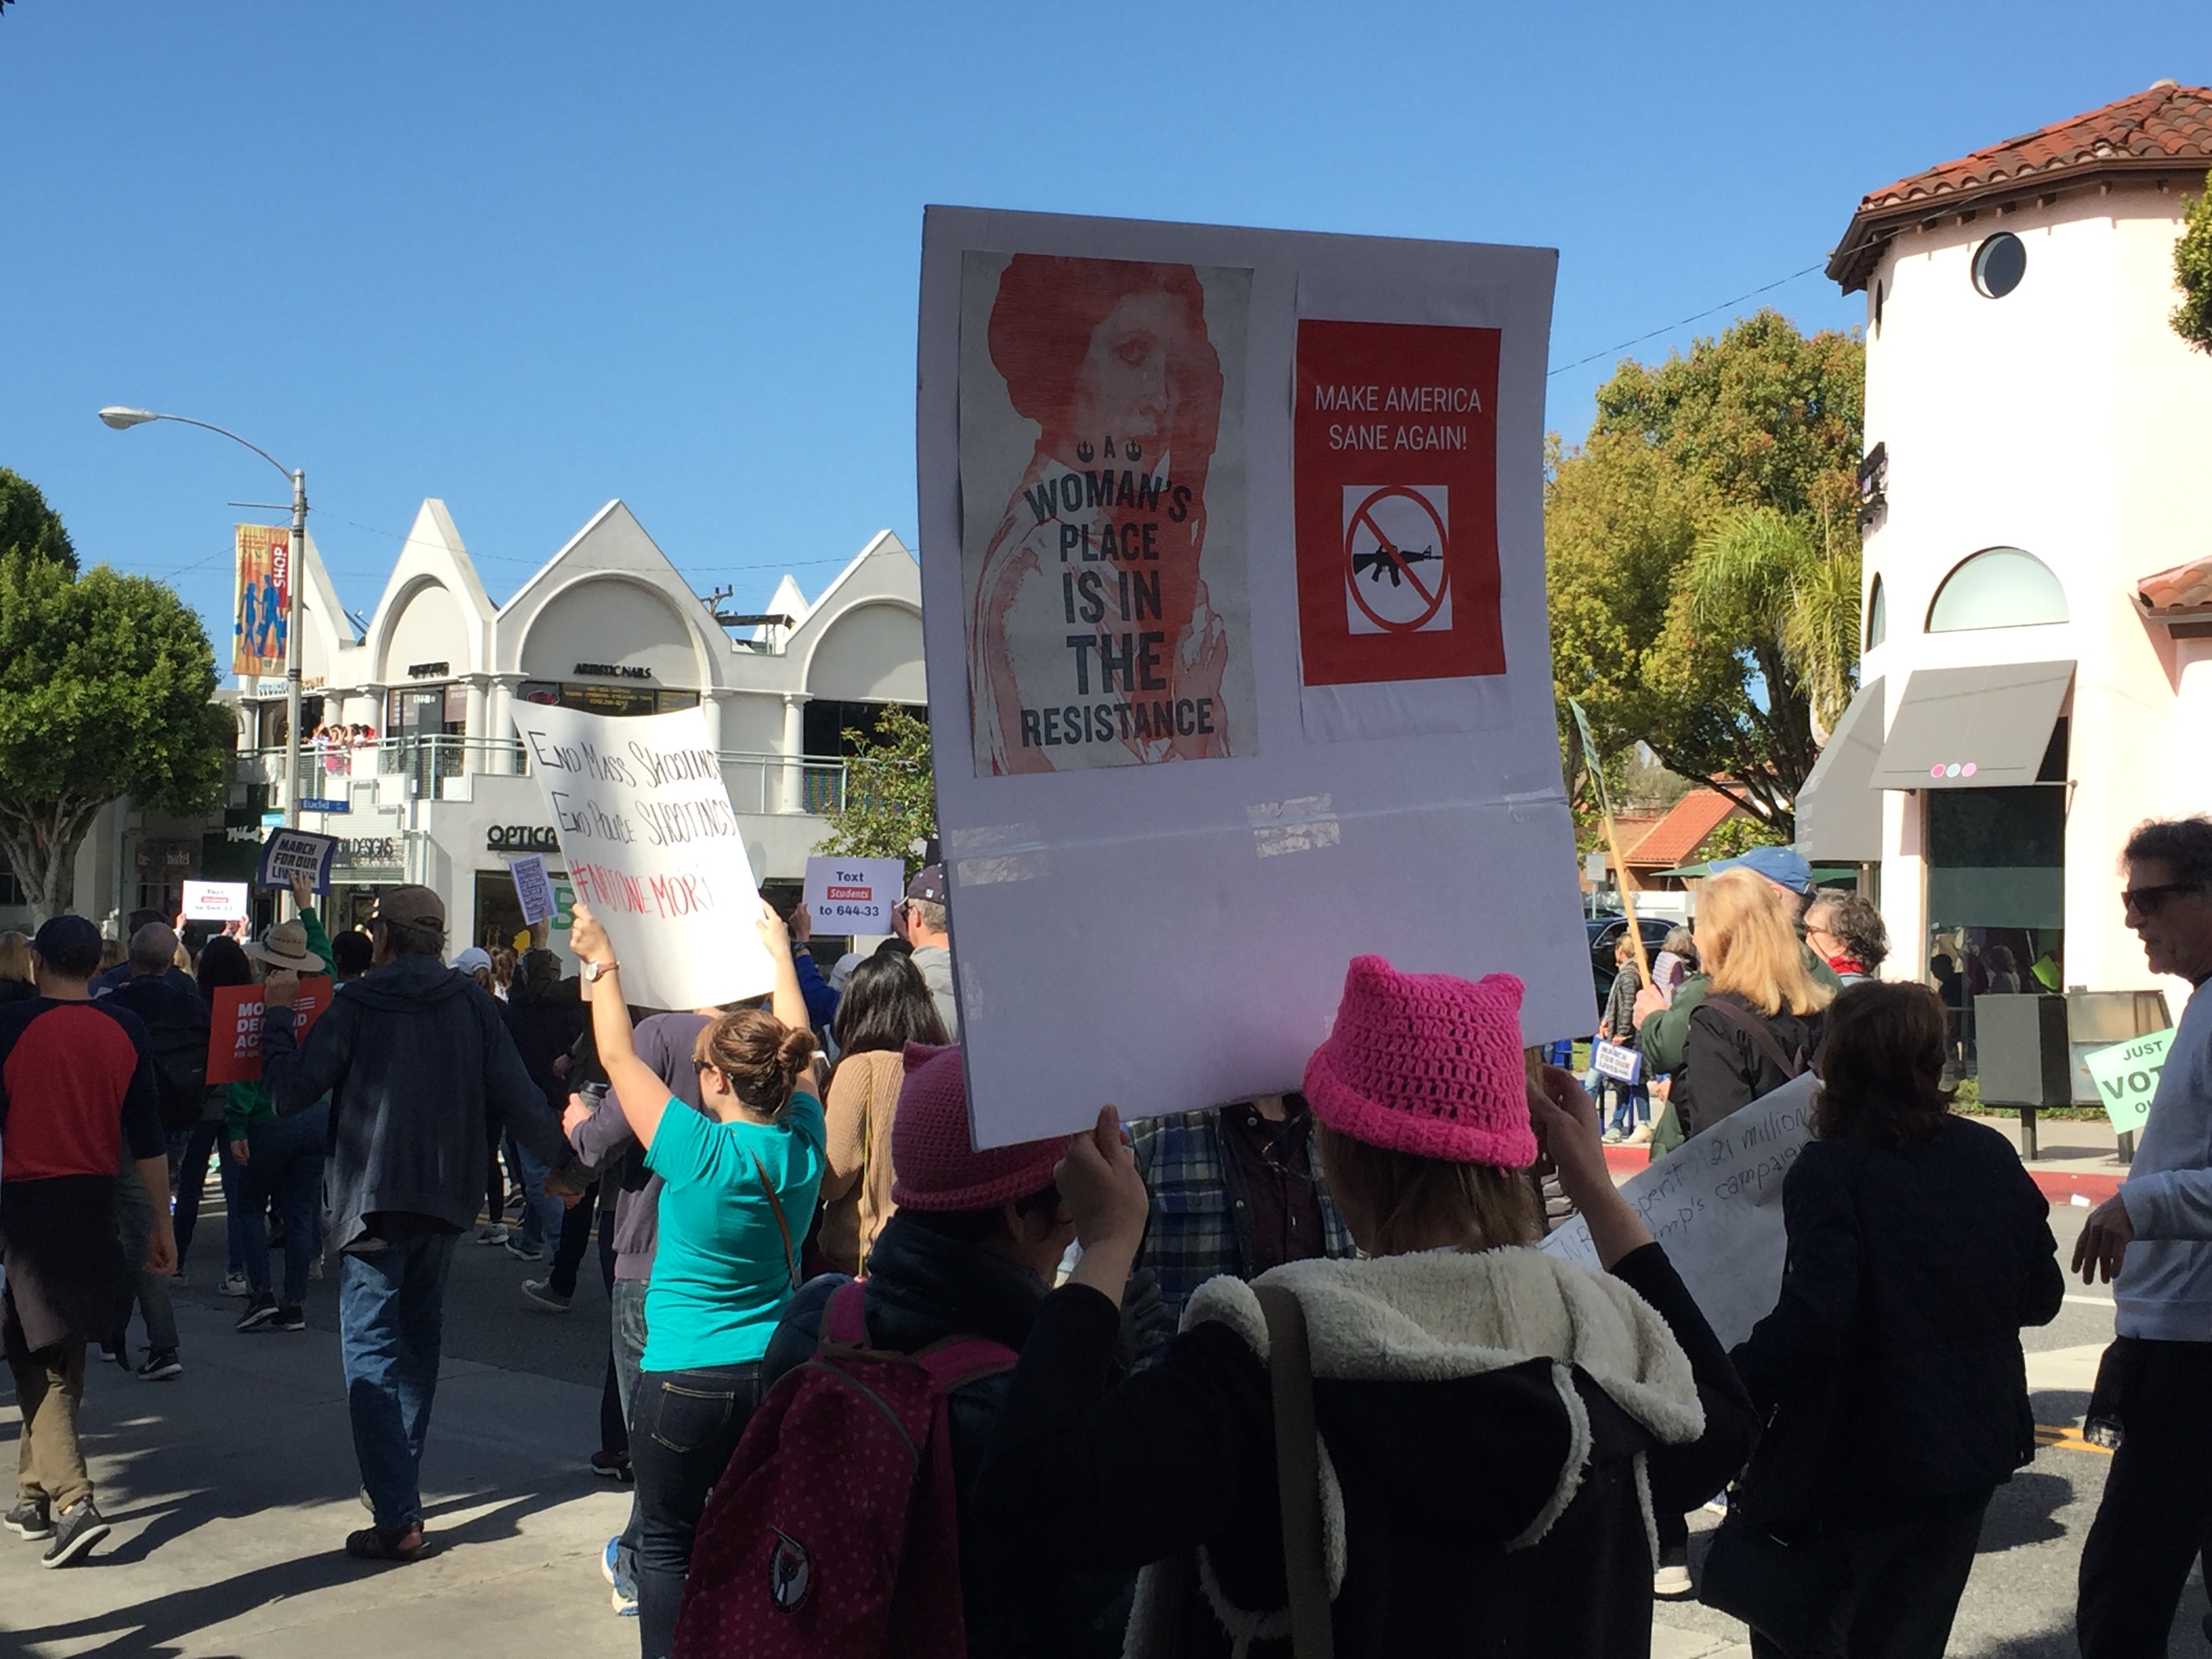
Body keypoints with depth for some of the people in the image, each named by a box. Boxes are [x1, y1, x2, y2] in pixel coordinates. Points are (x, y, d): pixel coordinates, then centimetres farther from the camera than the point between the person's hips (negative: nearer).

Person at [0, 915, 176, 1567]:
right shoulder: (125, 1030, 1)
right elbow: (147, 1135, 2)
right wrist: (161, 1222, 8)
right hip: (96, 1205, 4)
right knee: (62, 1359, 17)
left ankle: (73, 1500, -14)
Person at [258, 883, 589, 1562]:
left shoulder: (357, 1004, -9)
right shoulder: (471, 1002, 0)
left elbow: (289, 1093, -11)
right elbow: (516, 1097, -3)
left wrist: (276, 1018, 3)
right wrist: (566, 1161, 8)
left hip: (374, 1200, -4)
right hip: (446, 1200, 5)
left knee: (373, 1353, -2)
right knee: (419, 1340, 20)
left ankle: (397, 1519, -8)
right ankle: (403, 1489, 28)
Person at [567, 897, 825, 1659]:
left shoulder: (699, 1152, -20)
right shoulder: (803, 1144, -6)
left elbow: (618, 1056, -9)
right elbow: (796, 1050, 11)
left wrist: (602, 961, 4)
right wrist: (779, 952, 25)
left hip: (686, 1379, -5)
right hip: (777, 1374, 5)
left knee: (668, 1542, 9)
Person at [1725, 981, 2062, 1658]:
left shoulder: (1831, 1170, -17)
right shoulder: (1992, 1156, 1)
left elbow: (1813, 1319, -30)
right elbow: (2043, 1296, 9)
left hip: (1860, 1462, -6)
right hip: (1977, 1450, 6)